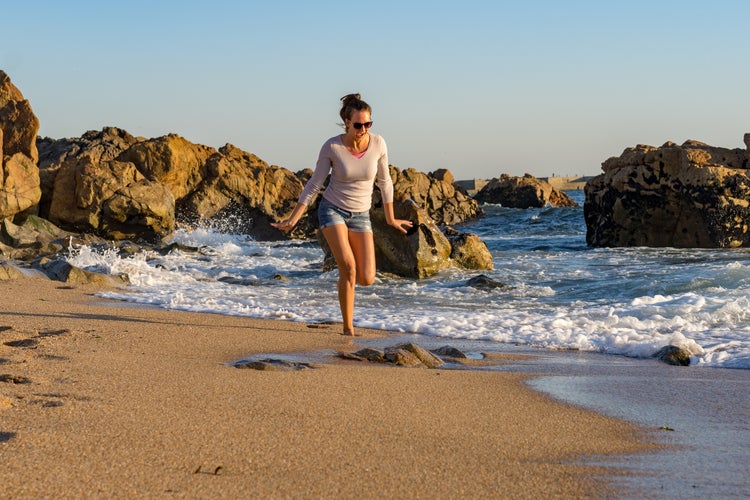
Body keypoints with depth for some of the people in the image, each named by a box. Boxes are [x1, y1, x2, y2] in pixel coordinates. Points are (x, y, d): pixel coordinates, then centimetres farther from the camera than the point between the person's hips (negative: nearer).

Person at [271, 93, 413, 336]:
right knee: (348, 267, -25)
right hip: (332, 209, -3)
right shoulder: (332, 147, -14)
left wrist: (390, 219, 14)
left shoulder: (378, 143, -9)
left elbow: (384, 182, 6)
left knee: (366, 279, -8)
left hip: (360, 216, 3)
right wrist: (292, 220, -5)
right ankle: (348, 328, -12)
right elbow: (313, 185, -5)